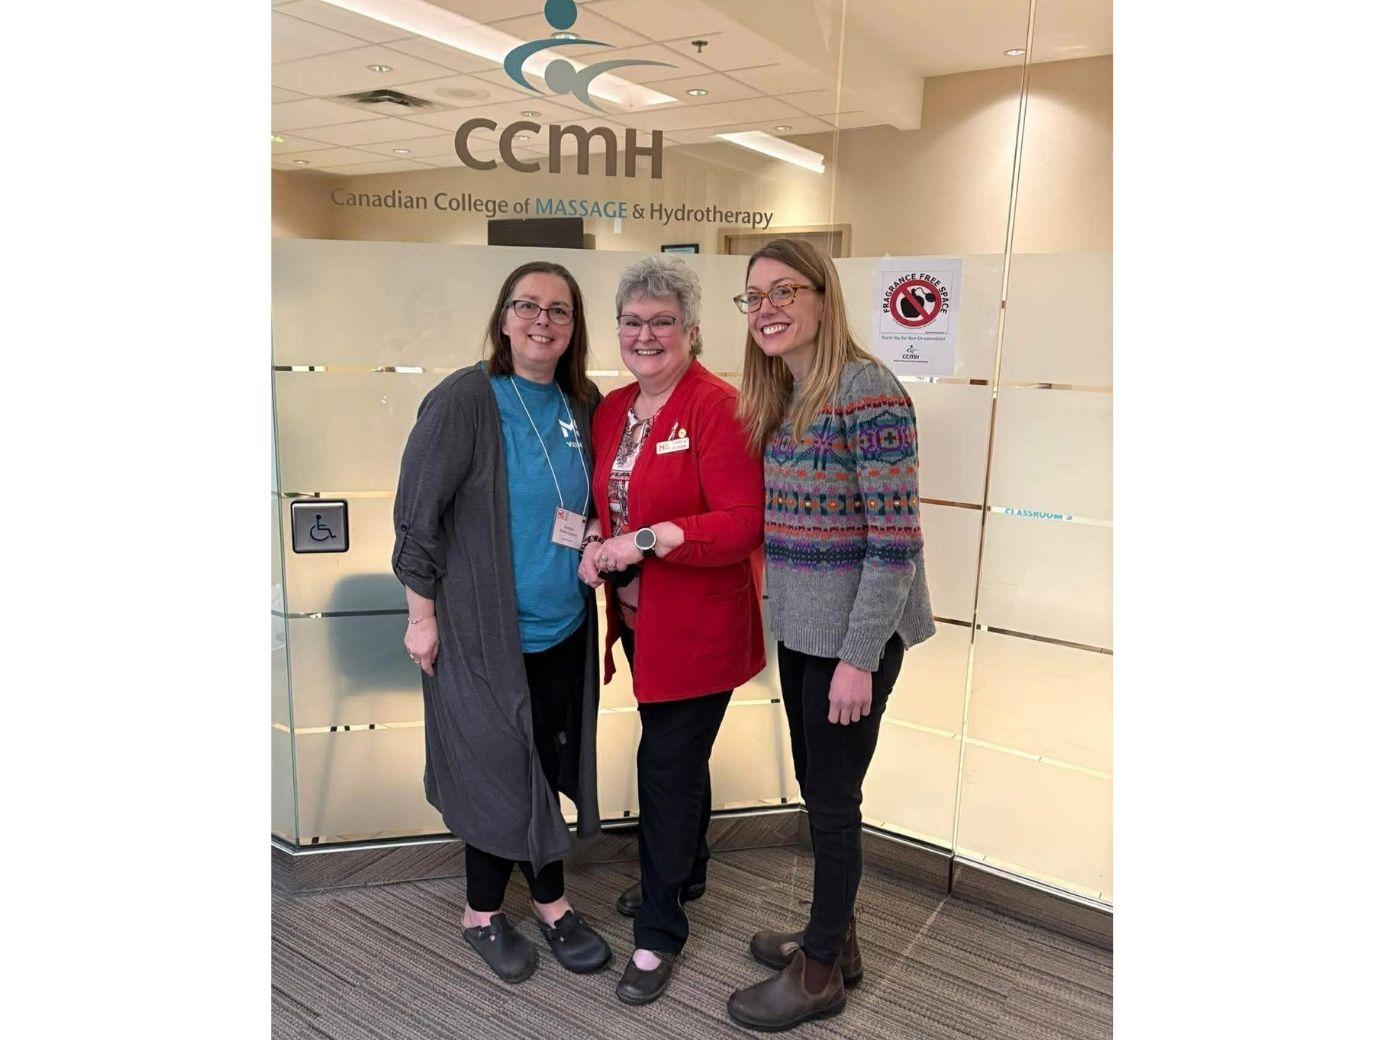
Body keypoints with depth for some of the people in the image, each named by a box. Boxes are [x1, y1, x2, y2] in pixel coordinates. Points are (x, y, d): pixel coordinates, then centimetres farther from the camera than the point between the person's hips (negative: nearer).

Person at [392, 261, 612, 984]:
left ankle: (547, 899, 35)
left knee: (552, 764, 16)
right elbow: (417, 512, -13)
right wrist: (422, 614, -11)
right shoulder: (463, 399, -14)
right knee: (502, 771, 5)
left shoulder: (581, 405, 4)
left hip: (564, 626, 6)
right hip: (484, 631, -5)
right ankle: (481, 915, 29)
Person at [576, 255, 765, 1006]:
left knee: (667, 767, 1)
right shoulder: (612, 410, 7)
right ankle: (682, 877, 44)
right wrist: (596, 542, -4)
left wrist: (646, 541, -26)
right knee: (680, 755, 22)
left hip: (698, 627, -7)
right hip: (637, 617, 7)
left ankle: (659, 933, 20)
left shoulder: (718, 409, -16)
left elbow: (745, 523, -22)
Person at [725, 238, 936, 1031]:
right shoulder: (776, 397, 8)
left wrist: (859, 658, -20)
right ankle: (835, 938, 40)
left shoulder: (867, 391, -18)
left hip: (852, 635, -8)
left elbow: (896, 536, -20)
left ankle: (822, 971, 28)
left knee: (833, 798, 7)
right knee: (815, 788, 19)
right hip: (800, 627, 8)